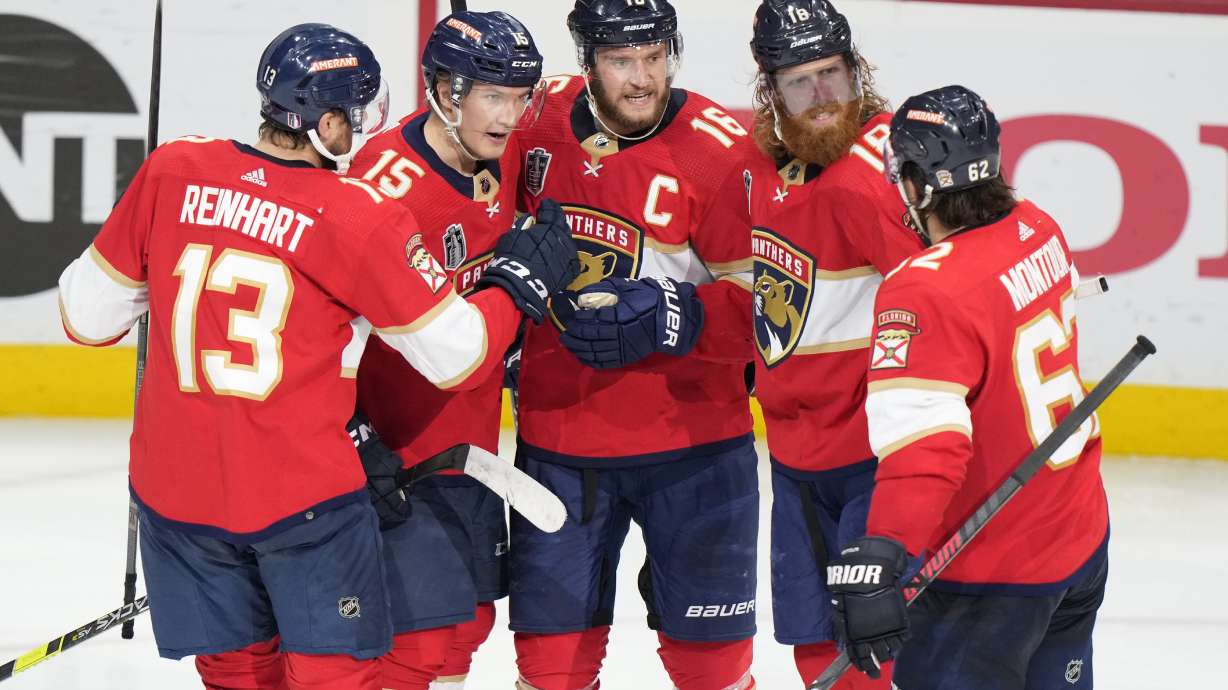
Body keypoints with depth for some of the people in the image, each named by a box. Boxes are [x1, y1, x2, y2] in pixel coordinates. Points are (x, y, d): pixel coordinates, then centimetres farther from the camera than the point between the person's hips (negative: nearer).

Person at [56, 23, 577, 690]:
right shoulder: (361, 218, -12)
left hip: (173, 485, 4)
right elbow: (454, 354, -5)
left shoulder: (171, 173, -3)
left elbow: (88, 312, 5)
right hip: (306, 496, -4)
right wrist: (519, 279, 11)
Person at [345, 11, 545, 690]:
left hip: (469, 437, 9)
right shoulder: (387, 184, -25)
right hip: (395, 448, -9)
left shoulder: (503, 151, -1)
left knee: (468, 621, 18)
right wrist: (358, 447, -26)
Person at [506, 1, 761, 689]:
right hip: (558, 435, 3)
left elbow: (763, 304, -15)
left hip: (691, 438, -3)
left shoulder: (723, 152, -14)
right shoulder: (539, 122, -2)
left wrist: (664, 318, -27)